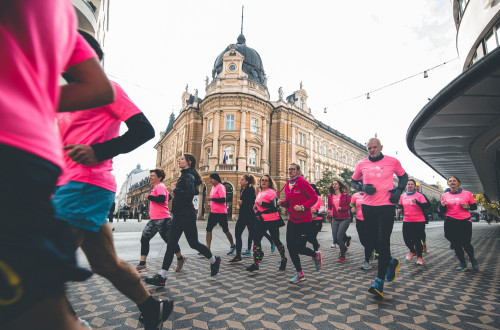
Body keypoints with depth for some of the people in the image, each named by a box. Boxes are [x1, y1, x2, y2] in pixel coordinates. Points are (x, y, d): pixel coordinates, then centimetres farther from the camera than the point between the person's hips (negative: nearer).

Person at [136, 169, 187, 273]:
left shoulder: (160, 186, -11)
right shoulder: (156, 187, 19)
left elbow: (161, 199, -27)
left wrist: (148, 196, -14)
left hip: (162, 219, -10)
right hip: (154, 219, 10)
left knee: (169, 240, 1)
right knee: (144, 238, 5)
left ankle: (180, 259, 19)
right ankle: (142, 264, 12)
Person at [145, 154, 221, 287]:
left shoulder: (188, 176, -14)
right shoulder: (185, 175, 15)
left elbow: (190, 194, -27)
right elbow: (195, 191, 22)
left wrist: (175, 189, -15)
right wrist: (176, 191, 14)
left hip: (186, 216, -9)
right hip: (179, 215, 9)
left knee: (193, 243, 4)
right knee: (171, 245, 7)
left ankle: (214, 260, 26)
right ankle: (161, 277, 11)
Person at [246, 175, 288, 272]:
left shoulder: (271, 192, -11)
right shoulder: (259, 193, 14)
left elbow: (274, 205, -22)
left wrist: (261, 203, -21)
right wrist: (256, 207, 9)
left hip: (272, 220, -7)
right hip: (261, 220, 7)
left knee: (276, 240, 7)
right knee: (256, 239, 1)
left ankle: (283, 259, 32)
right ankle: (255, 264, 10)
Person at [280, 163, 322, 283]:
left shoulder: (302, 182, -11)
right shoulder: (287, 184, 8)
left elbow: (314, 198, -12)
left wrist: (303, 207, -23)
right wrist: (282, 202, -4)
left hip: (304, 220, -6)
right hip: (292, 220, 7)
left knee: (299, 247, -5)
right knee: (290, 246, 4)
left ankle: (316, 255, 30)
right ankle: (300, 274, 23)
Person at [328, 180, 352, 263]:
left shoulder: (345, 195, -4)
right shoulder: (330, 196, 5)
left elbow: (350, 205, -3)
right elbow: (329, 206, 13)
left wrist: (342, 208, -17)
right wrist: (329, 210, -8)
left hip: (345, 219, -4)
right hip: (335, 219, 4)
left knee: (339, 237, -13)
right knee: (335, 238, 5)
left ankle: (342, 255, 10)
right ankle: (344, 247, 40)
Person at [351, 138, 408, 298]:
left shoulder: (392, 161, 1)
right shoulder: (362, 164, 5)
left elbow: (403, 176, 15)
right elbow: (353, 181, 14)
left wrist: (398, 191, -2)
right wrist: (362, 187, -7)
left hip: (386, 206, -3)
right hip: (368, 207, 3)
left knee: (383, 241, -7)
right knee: (372, 241, 10)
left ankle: (379, 281, 1)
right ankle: (392, 262, 40)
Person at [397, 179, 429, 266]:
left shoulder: (419, 195, -1)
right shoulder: (402, 196, 8)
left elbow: (425, 206, -12)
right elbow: (400, 207, 20)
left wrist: (417, 202, -27)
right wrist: (399, 210, -2)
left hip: (419, 221, -3)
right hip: (407, 221, 3)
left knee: (417, 240, 0)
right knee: (406, 239, 0)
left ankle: (419, 257, 24)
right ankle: (412, 251, 33)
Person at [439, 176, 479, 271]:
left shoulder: (467, 194, 3)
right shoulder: (444, 195, 6)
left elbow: (474, 206, 9)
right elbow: (443, 211, 10)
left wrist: (467, 206, -12)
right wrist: (442, 205, -12)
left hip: (465, 222, -1)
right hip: (450, 223, 1)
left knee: (465, 243, -2)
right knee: (456, 244, 6)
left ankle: (472, 259, 30)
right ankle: (463, 263, 24)